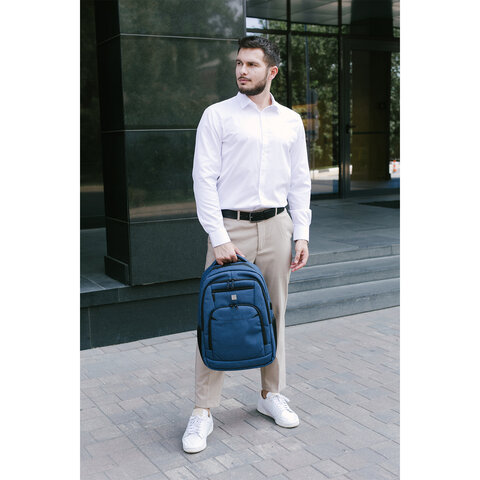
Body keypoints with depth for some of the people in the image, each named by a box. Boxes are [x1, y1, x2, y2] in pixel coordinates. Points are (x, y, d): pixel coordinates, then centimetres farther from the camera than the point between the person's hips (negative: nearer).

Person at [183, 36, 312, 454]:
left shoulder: (291, 121, 11)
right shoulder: (218, 115, 0)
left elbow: (300, 181, 13)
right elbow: (204, 179, -6)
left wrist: (301, 233, 4)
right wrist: (218, 238, -13)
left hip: (276, 226, 4)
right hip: (230, 226, -3)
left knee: (275, 314, 10)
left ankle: (272, 395, 26)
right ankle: (203, 411, 6)